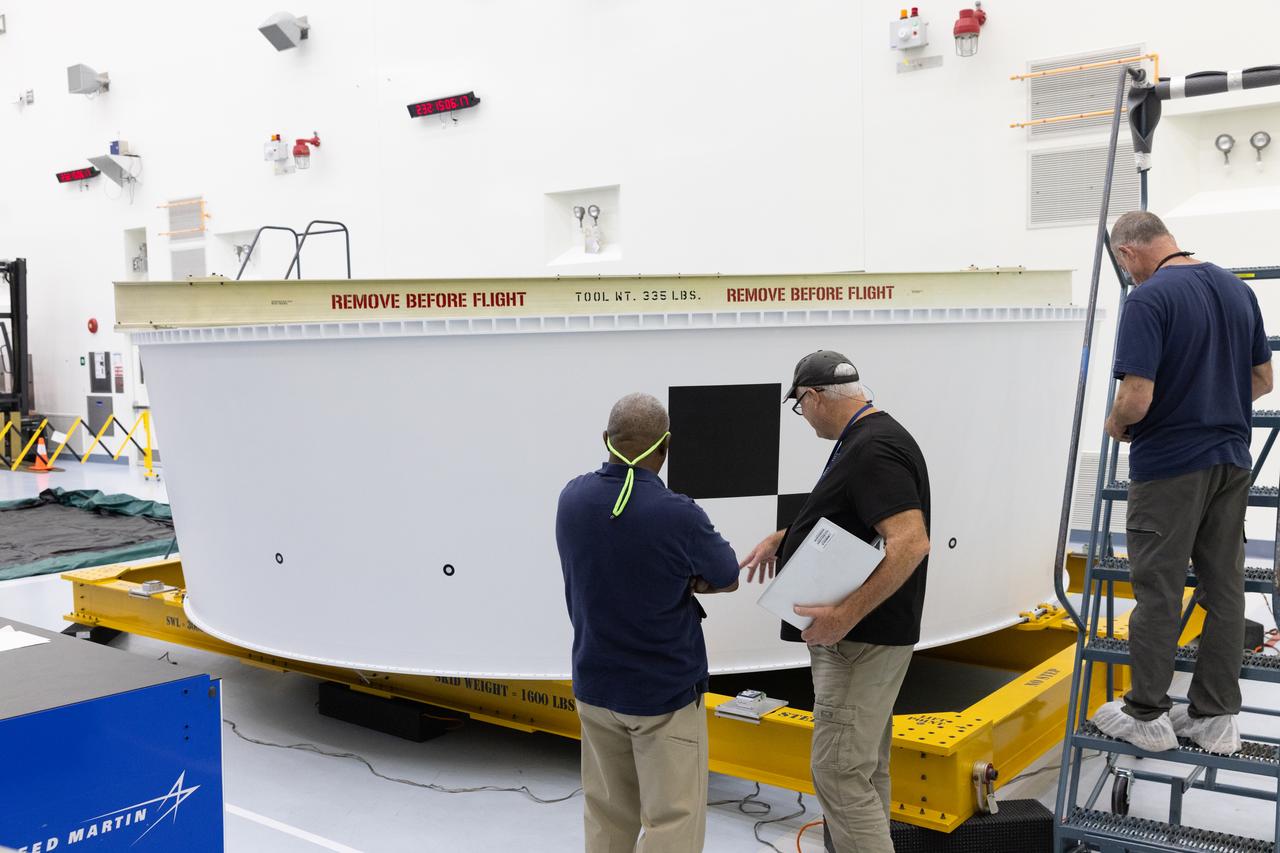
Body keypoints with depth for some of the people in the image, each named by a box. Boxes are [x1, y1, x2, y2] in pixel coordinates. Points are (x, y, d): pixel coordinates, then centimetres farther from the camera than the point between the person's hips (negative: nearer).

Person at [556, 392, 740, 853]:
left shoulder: (572, 498, -5)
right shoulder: (677, 515, -22)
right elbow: (728, 579, -5)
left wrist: (670, 579, -2)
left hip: (594, 686, 6)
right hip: (664, 693, -6)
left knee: (607, 816, 17)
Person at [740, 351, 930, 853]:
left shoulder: (872, 450, -20)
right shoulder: (867, 440, 13)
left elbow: (911, 542, -30)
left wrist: (845, 615, -32)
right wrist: (782, 539, 18)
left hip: (863, 639, -11)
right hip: (864, 635, 11)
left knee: (839, 773, -8)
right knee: (866, 770, 17)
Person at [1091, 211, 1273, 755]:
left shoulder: (1149, 299, -17)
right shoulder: (1238, 289, 7)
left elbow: (1138, 396, -23)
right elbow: (1263, 379, 14)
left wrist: (1116, 424, -3)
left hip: (1169, 466, -7)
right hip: (1231, 460, 7)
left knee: (1158, 591, 3)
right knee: (1225, 588, 11)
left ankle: (1147, 714, 13)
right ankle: (1216, 716, 19)